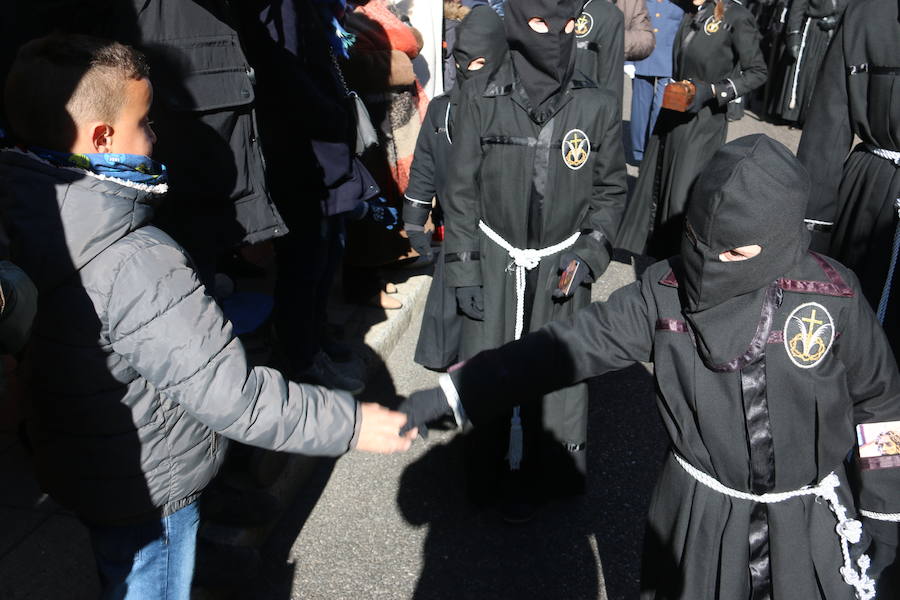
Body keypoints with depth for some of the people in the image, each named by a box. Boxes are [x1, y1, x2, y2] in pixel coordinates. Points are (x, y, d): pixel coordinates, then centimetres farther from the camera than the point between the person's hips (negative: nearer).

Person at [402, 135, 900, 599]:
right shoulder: (665, 291, -14)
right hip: (698, 518, 1)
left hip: (811, 524, 0)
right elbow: (568, 345, -15)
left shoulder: (834, 298, -15)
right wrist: (448, 394, -21)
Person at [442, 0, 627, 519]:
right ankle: (495, 473, 26)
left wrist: (590, 253, -6)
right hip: (495, 262, 0)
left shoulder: (599, 107, -5)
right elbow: (462, 193, 0)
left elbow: (610, 190, 6)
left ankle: (547, 475, 27)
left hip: (562, 267, 1)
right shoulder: (482, 105, -7)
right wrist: (463, 269, -1)